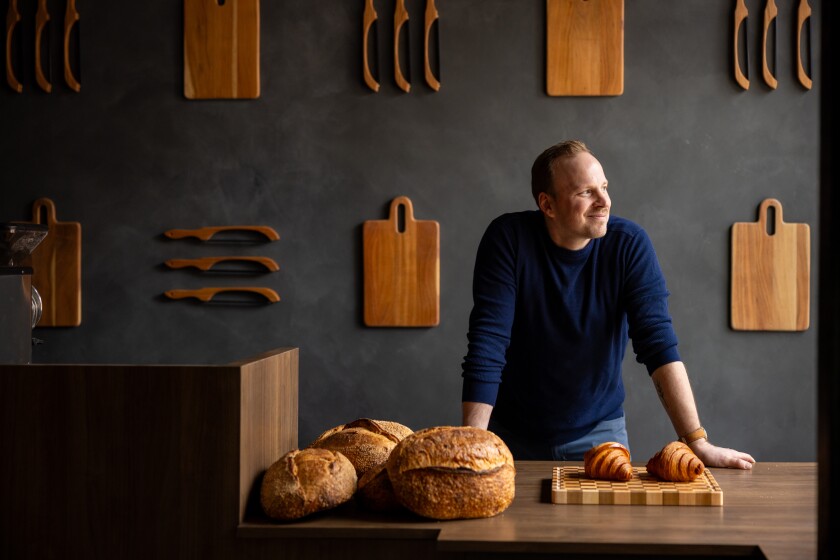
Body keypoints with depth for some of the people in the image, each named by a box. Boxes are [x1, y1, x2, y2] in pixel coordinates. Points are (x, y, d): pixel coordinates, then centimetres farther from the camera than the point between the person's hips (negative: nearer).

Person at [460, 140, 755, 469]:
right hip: (512, 434, -1)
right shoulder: (508, 238, -18)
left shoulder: (629, 244, -13)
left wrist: (696, 440, -23)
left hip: (599, 431, 1)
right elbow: (487, 344, -22)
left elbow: (658, 345, -17)